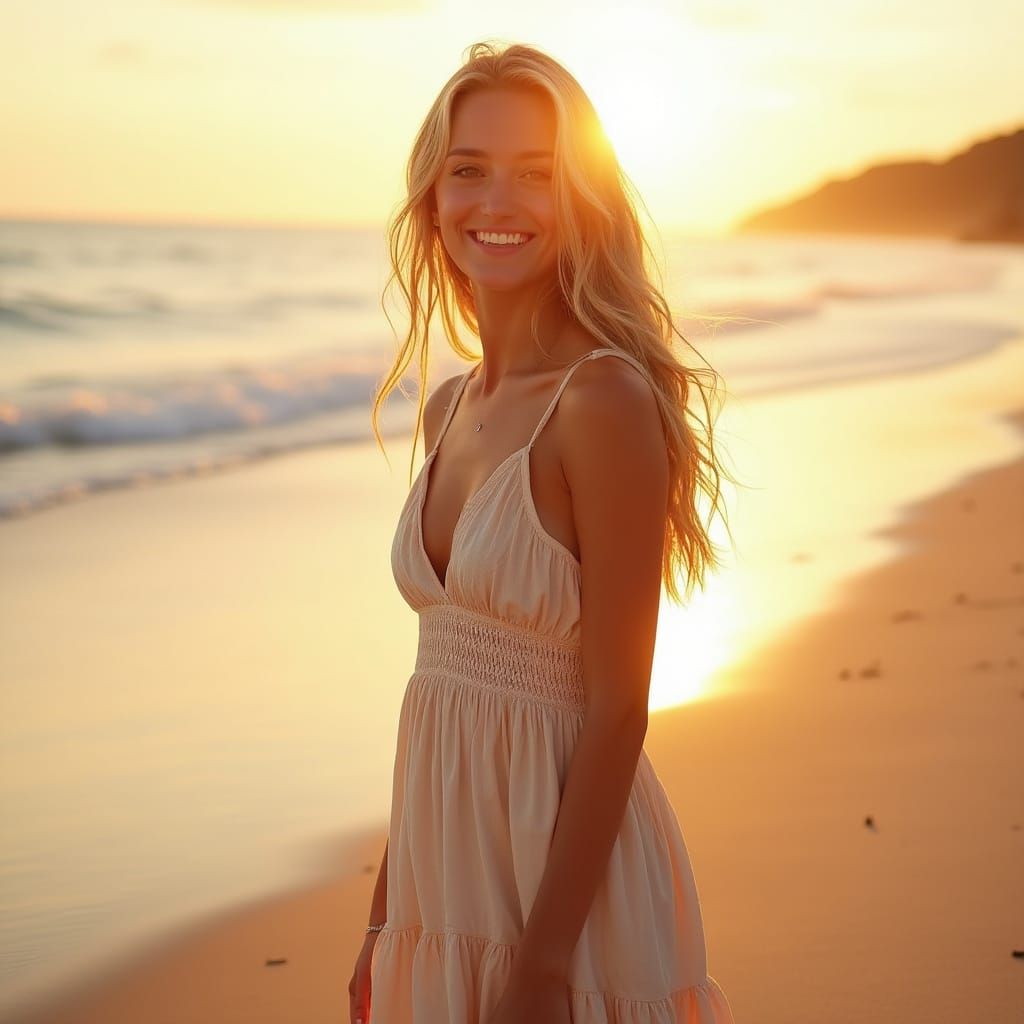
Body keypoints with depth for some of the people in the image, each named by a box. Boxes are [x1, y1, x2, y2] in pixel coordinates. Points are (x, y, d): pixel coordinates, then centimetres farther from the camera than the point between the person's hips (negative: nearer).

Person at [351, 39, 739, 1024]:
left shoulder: (607, 400, -16)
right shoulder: (449, 409, 6)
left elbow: (616, 711, -17)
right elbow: (446, 665, 11)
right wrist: (385, 913, 13)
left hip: (563, 864, -7)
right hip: (447, 860, 7)